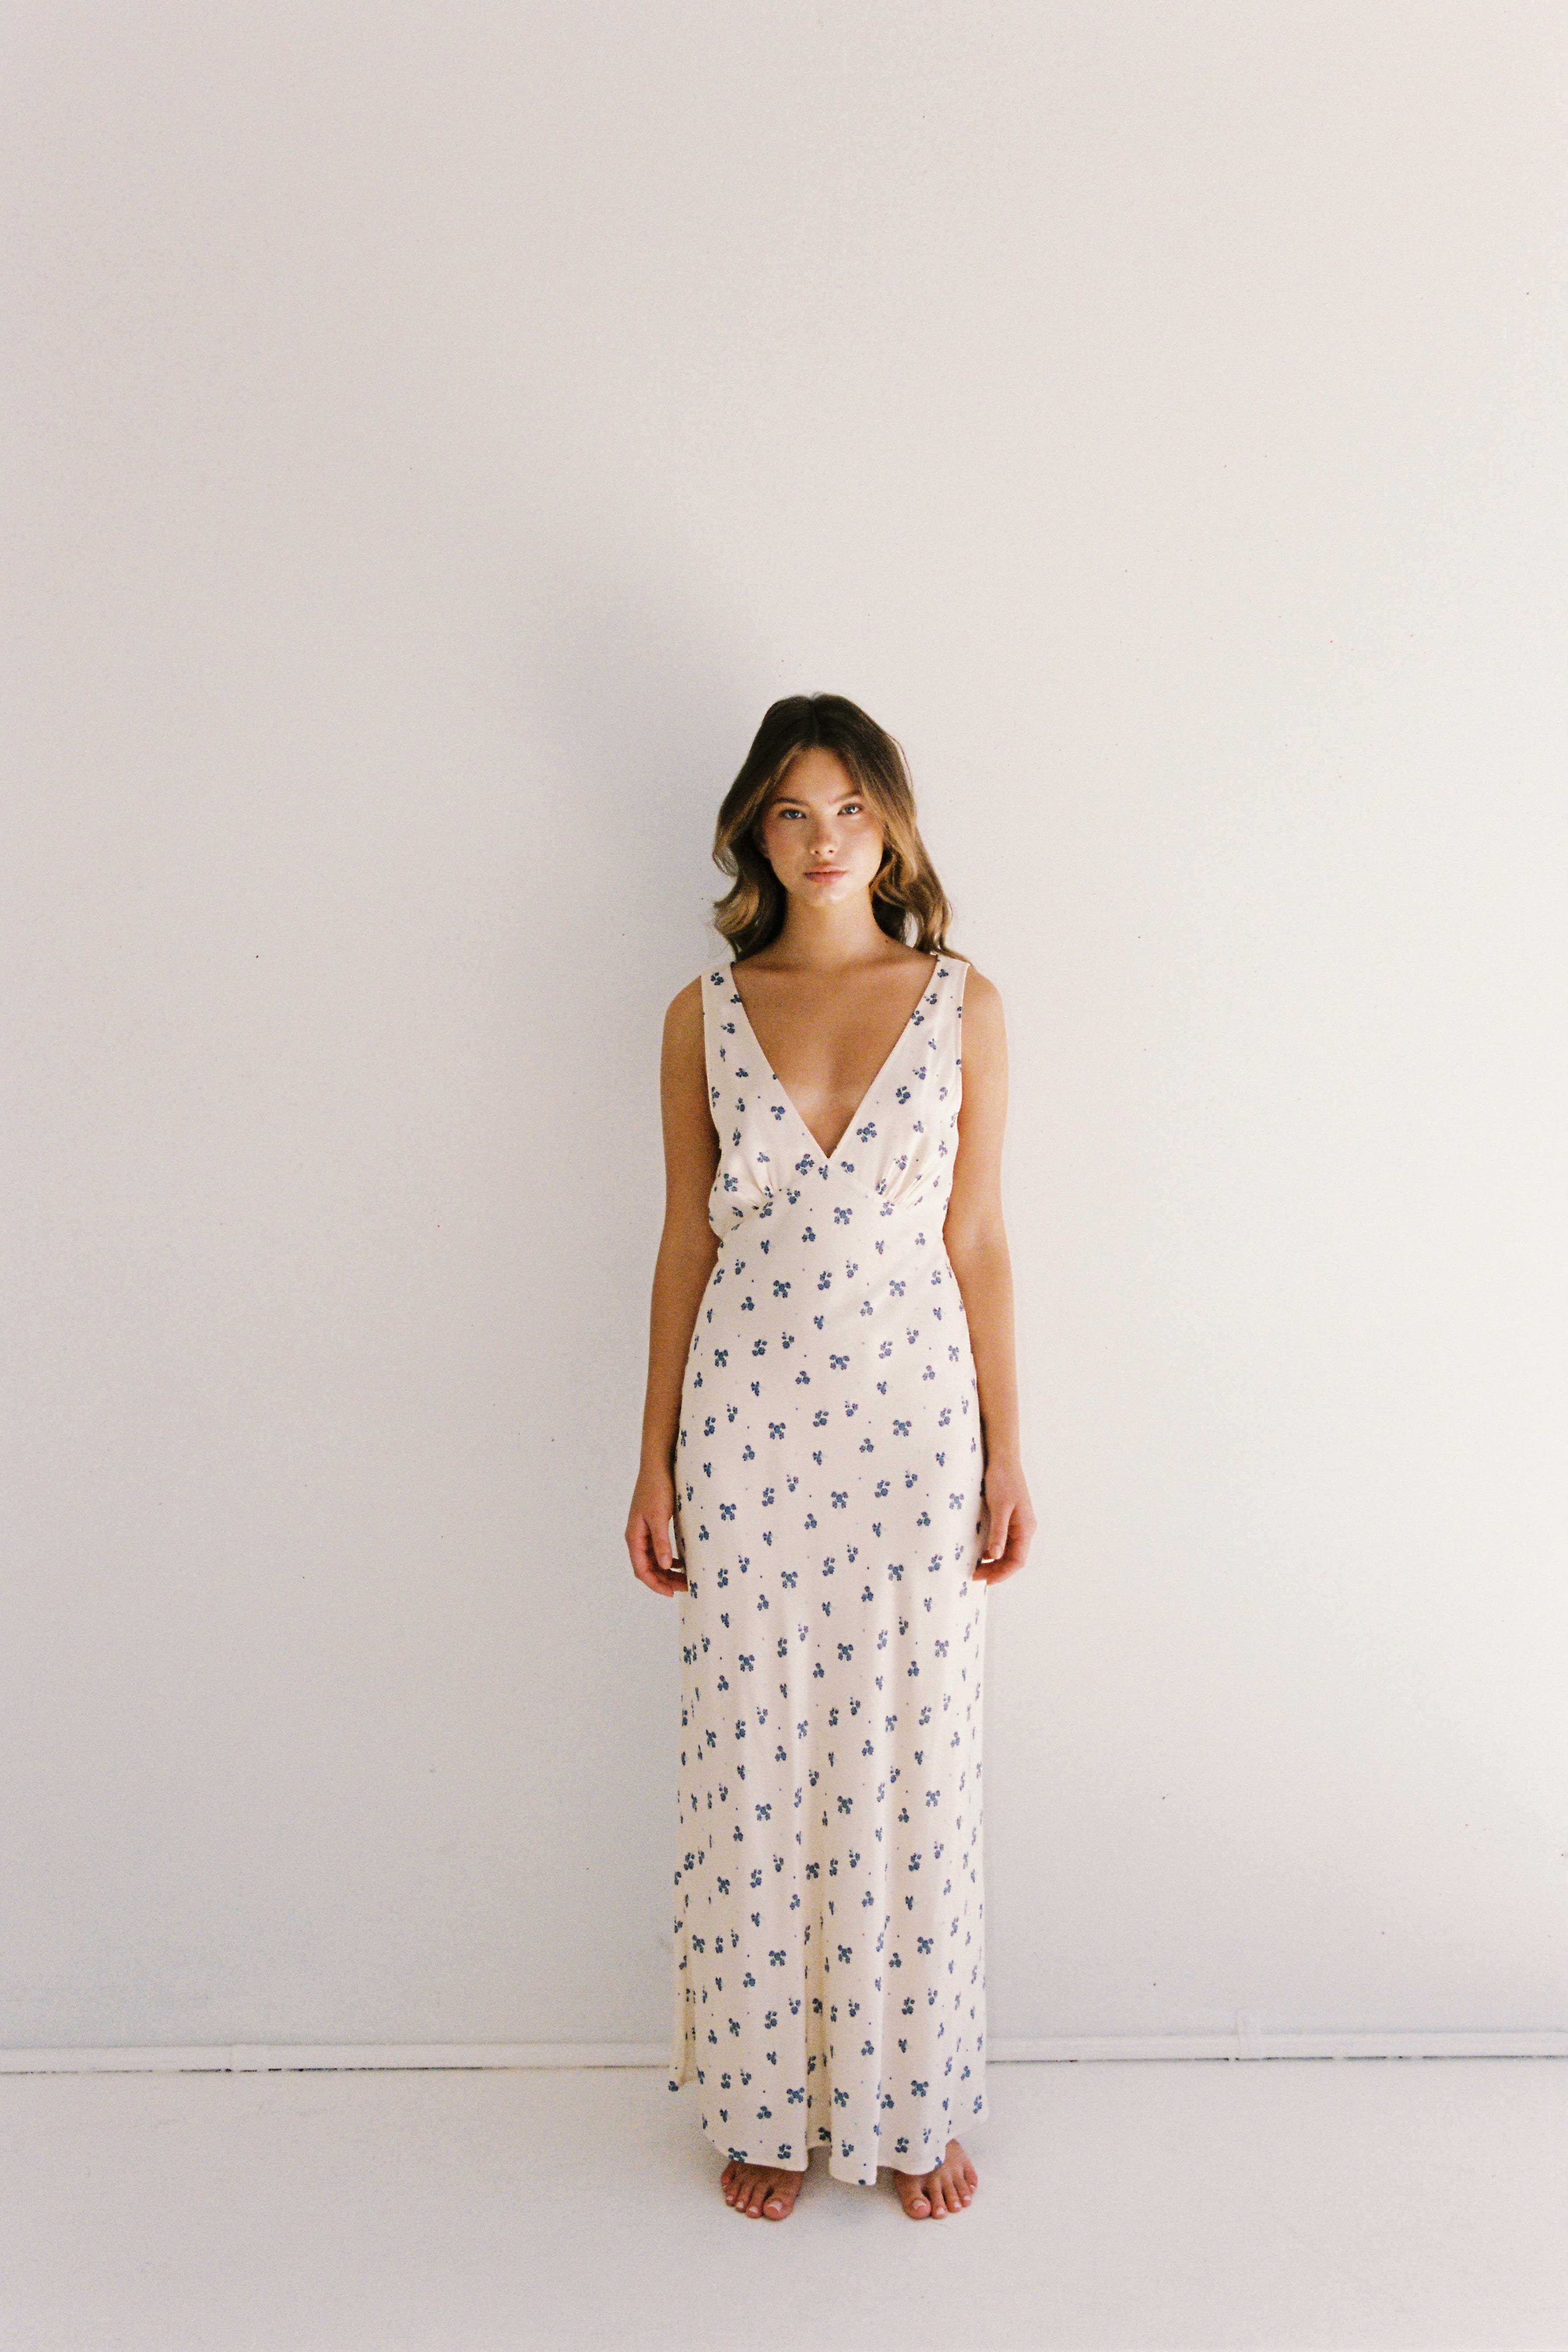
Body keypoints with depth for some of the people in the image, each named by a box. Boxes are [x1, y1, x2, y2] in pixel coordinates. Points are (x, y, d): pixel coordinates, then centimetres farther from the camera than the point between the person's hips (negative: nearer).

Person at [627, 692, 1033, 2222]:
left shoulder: (961, 1005, 2)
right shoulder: (705, 1015, 3)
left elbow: (978, 1238, 3)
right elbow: (685, 1241, 5)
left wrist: (1007, 1452, 2)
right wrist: (655, 1460, 3)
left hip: (914, 1411, 0)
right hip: (748, 1416, 1)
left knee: (909, 1762, 8)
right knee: (752, 1763, 8)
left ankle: (912, 2109, 28)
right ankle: (767, 2107, 28)